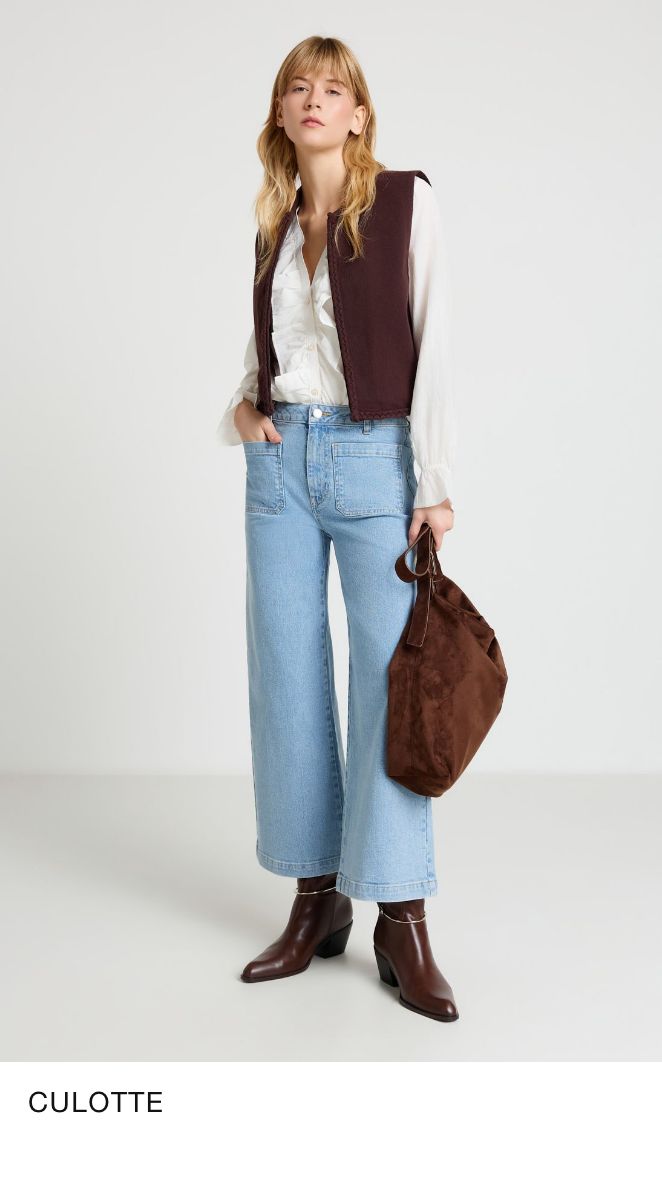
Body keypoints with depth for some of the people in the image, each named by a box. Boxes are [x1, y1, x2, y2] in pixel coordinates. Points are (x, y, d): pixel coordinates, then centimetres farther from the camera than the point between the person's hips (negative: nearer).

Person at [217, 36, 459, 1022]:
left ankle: (401, 921, 3)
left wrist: (436, 482, -12)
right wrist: (238, 408, 4)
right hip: (280, 460, 5)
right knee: (288, 678, 4)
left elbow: (433, 340, -6)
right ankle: (316, 901, 16)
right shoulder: (272, 222, 13)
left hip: (373, 458, -4)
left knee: (390, 676, -6)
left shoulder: (406, 201, 0)